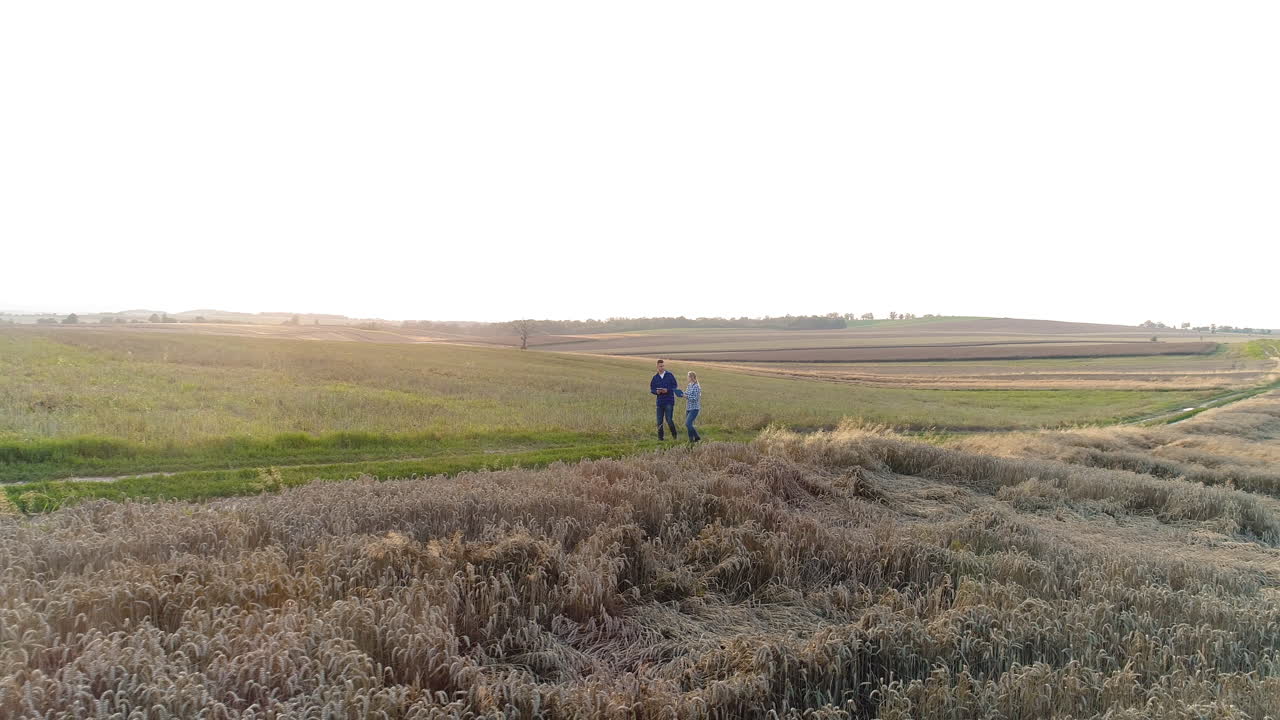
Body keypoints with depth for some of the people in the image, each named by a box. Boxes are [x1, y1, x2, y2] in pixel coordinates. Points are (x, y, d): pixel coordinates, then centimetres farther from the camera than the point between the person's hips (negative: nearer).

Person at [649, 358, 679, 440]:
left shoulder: (670, 375, 1)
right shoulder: (655, 377, 9)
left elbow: (675, 386, 1)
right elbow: (651, 389, 10)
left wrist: (667, 390, -15)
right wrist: (656, 391, -11)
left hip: (669, 401, -3)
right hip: (660, 402, 3)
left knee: (669, 420, -9)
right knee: (659, 421, 4)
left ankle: (674, 435, 11)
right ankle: (660, 437, 14)